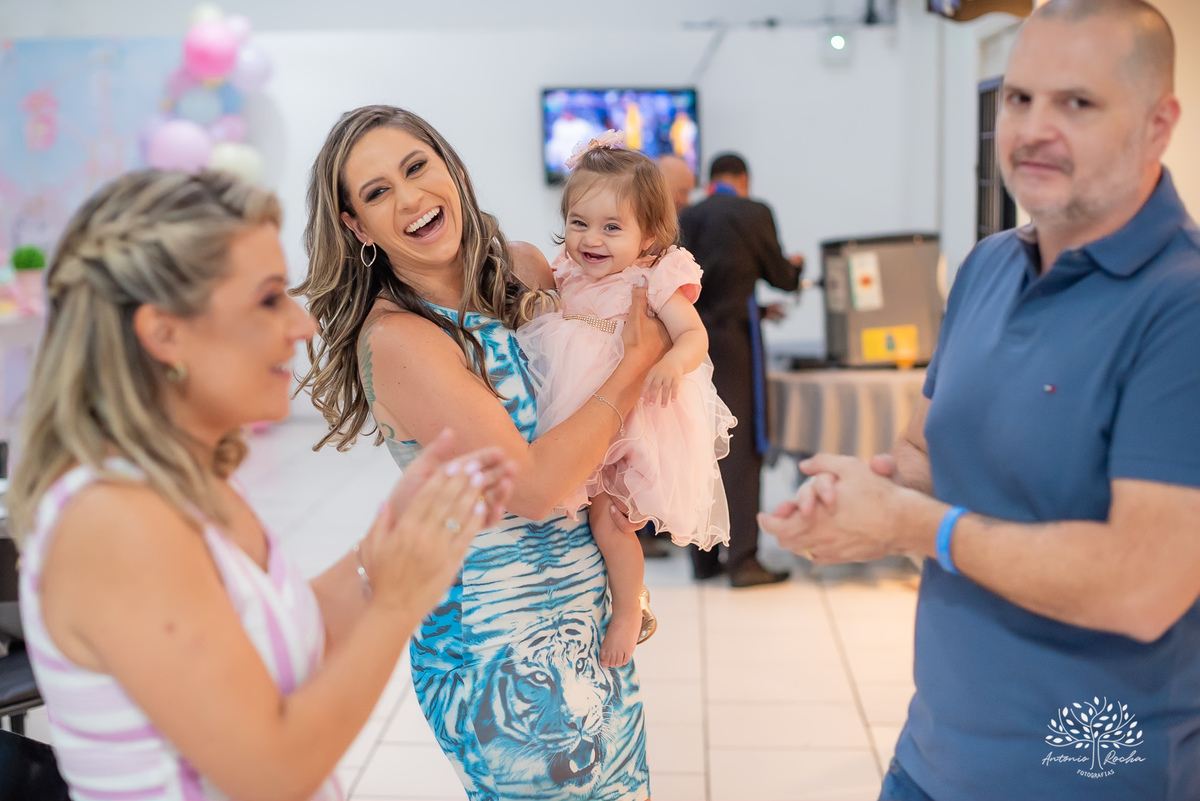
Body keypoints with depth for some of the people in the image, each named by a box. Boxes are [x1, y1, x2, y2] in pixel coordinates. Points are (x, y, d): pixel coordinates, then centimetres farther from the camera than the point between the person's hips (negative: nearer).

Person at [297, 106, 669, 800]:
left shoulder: (519, 271, 1)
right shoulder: (394, 339, -21)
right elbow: (533, 488, -24)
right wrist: (640, 361, -16)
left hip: (583, 607, 8)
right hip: (504, 644, -7)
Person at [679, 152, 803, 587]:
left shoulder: (686, 218, 8)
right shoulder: (755, 213, -3)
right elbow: (779, 274, 6)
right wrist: (797, 266, 29)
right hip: (733, 339, -4)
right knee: (741, 447, -1)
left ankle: (703, 556, 16)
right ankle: (742, 558, -2)